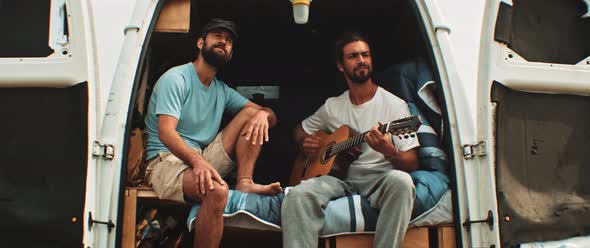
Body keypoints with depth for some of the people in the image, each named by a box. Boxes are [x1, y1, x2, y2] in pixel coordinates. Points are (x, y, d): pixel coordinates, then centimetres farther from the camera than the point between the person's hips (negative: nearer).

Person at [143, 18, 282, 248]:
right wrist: (197, 161, -38)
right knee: (216, 190, -39)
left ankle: (245, 183, -18)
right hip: (166, 160, -7)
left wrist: (263, 114, -15)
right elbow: (166, 133, -20)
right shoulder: (176, 78, -7)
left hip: (203, 160, 7)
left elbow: (270, 115, 11)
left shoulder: (222, 91, 15)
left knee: (253, 113, -3)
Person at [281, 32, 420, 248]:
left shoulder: (394, 105, 1)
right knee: (297, 194, -28)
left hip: (379, 179, -2)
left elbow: (412, 164, -3)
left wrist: (390, 152, -26)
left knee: (401, 181, -37)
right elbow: (300, 131, 29)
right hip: (340, 177, 2)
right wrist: (305, 143, 4)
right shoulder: (332, 106, 12)